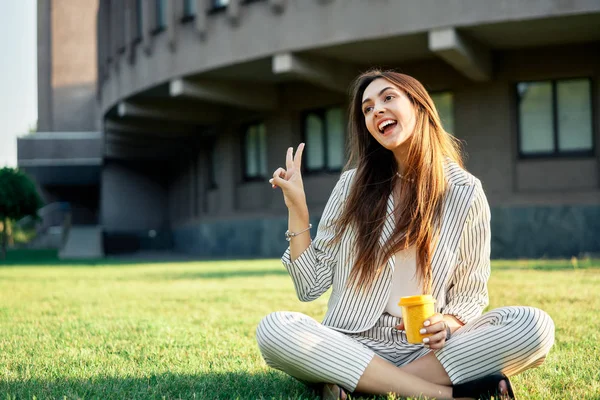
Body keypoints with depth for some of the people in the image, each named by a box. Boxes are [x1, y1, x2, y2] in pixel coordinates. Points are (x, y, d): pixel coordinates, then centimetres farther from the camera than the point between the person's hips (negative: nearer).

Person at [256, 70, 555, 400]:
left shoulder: (464, 193, 2)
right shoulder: (353, 185, 4)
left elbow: (470, 296, 7)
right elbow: (311, 287, 3)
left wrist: (447, 324, -15)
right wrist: (297, 209, -5)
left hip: (425, 348, 0)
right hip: (353, 346, 0)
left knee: (535, 326, -25)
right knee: (273, 330, -31)